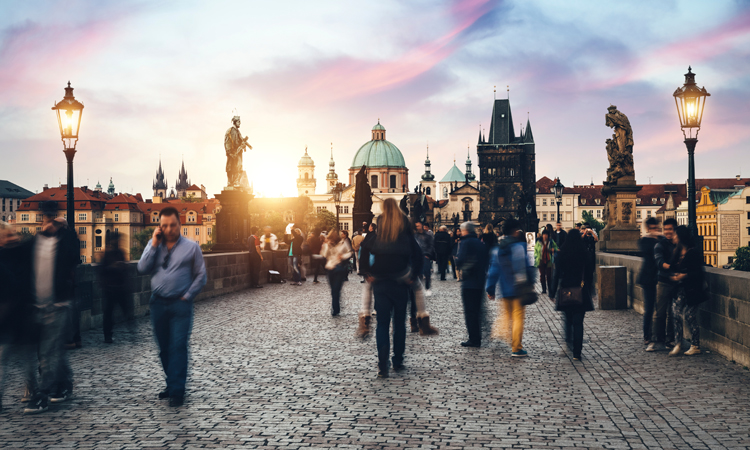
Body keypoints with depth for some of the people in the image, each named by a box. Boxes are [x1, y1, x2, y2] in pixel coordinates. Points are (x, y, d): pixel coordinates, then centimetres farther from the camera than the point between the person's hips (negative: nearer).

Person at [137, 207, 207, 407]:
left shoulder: (191, 247, 0)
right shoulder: (154, 245, 9)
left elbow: (201, 276, 2)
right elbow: (142, 269, -4)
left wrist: (188, 296, -6)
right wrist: (154, 244, -9)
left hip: (180, 304, -4)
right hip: (158, 302, 4)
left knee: (178, 346, -7)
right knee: (164, 348, 11)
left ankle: (177, 391, -3)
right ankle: (171, 384, 27)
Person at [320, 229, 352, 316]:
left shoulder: (343, 243, -1)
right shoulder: (327, 244, 8)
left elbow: (349, 253, 5)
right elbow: (324, 255, -2)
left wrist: (343, 256, -12)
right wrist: (327, 246, -11)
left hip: (340, 268, -4)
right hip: (330, 268, 4)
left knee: (336, 289, -10)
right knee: (333, 289, 10)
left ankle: (335, 310, -6)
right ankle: (336, 309, 25)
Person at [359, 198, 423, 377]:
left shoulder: (376, 231, -1)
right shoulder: (405, 233, -2)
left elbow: (364, 250, -12)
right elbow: (418, 255, -8)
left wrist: (368, 273, -5)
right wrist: (413, 276, -1)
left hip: (380, 282, 0)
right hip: (400, 283, 0)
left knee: (382, 324, 3)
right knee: (399, 323, 14)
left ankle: (383, 366, -4)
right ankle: (398, 362, 19)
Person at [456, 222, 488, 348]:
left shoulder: (466, 243, -11)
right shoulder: (481, 243, 11)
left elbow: (460, 261, -19)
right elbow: (486, 261, 14)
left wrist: (456, 259, -1)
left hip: (469, 282, -7)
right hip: (480, 282, 7)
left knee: (469, 311, -2)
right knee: (477, 310, 14)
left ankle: (473, 339, -1)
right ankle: (477, 338, 19)